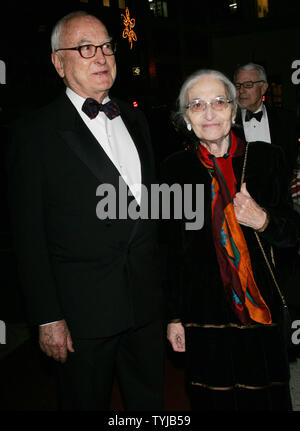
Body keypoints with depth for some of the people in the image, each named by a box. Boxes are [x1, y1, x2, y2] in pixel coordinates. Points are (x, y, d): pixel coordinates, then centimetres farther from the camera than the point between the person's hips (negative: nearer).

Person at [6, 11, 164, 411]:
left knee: (150, 400, 20)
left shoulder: (135, 118, 10)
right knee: (87, 401, 14)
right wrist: (48, 317, -12)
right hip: (84, 309, -5)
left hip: (147, 301, 5)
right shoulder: (35, 132, -8)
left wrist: (165, 282, 11)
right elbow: (29, 234, -10)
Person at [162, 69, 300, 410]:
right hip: (204, 315, 0)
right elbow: (173, 250, 3)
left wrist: (263, 221, -17)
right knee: (212, 400, 9)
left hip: (261, 309, 1)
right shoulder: (175, 168, -1)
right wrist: (174, 316, 4)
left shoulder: (265, 157, -1)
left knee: (266, 399, 11)